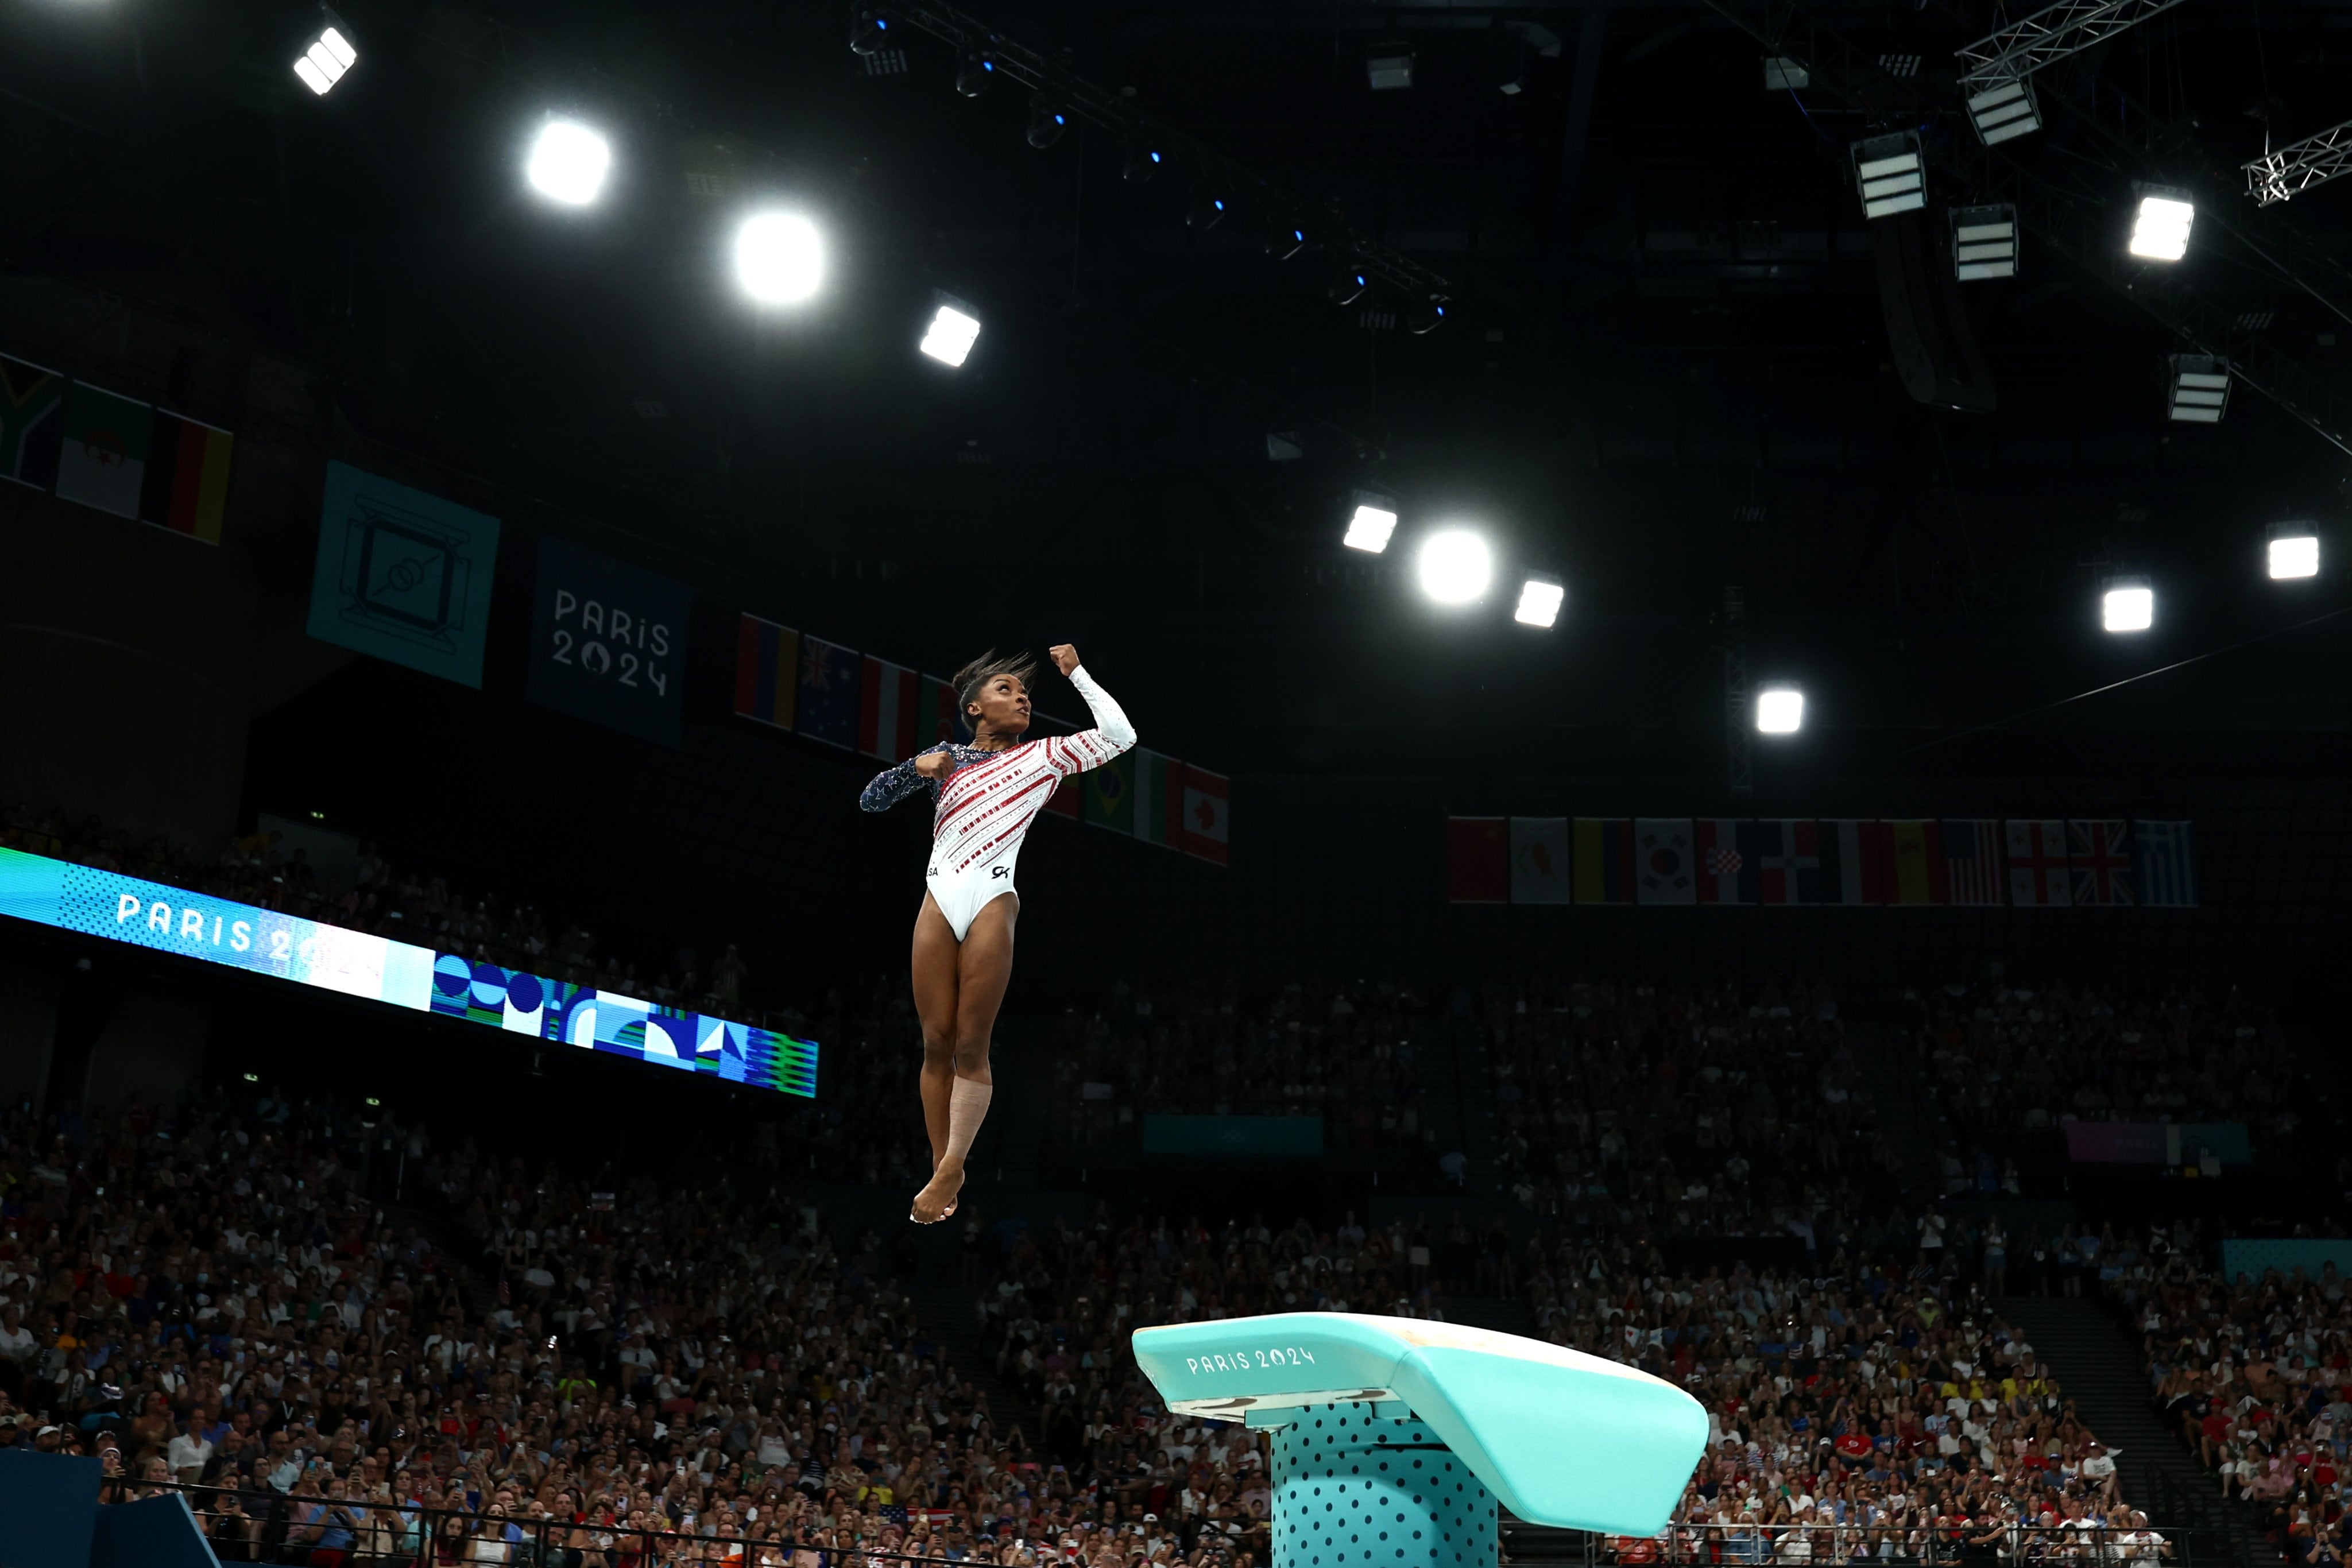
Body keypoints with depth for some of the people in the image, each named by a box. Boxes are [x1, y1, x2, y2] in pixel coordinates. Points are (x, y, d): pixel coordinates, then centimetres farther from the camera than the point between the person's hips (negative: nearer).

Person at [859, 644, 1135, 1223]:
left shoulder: (1043, 756, 12)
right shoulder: (947, 757, 18)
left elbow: (1120, 735, 2)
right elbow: (871, 800, 19)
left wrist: (1075, 673, 8)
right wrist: (914, 769, 0)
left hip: (991, 904, -2)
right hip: (938, 904, 2)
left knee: (971, 1048, -5)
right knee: (937, 1044, 1)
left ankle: (950, 1170, 0)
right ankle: (943, 1171, 7)